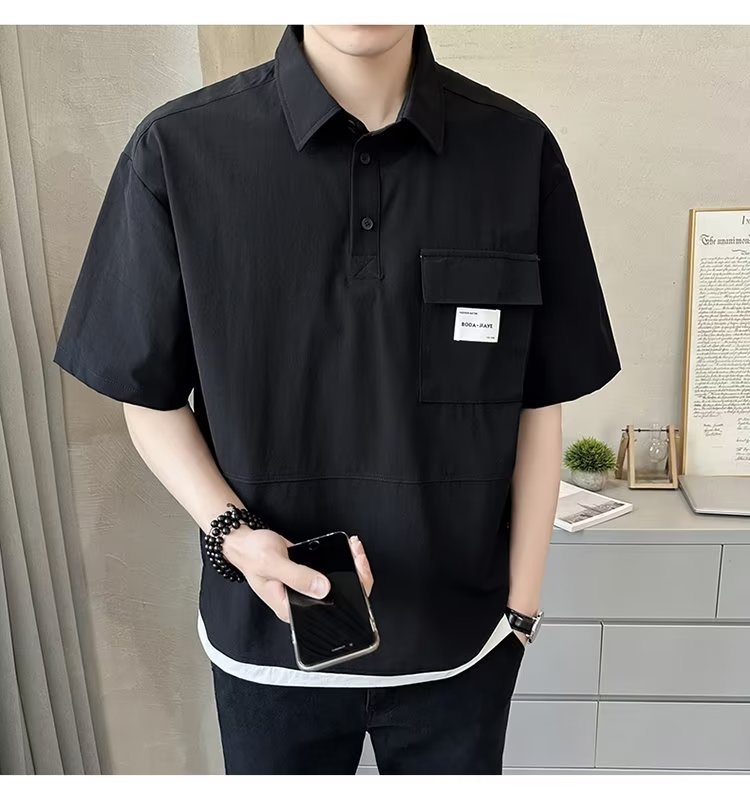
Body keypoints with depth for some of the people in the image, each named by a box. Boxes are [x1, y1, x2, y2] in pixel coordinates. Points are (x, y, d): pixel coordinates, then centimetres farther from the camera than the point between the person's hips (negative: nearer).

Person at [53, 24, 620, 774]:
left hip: (461, 635, 1)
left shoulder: (518, 149, -8)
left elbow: (539, 405, -2)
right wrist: (232, 534, -18)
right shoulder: (178, 149, -12)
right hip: (265, 636, 0)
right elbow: (151, 397, -3)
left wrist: (522, 602, -1)